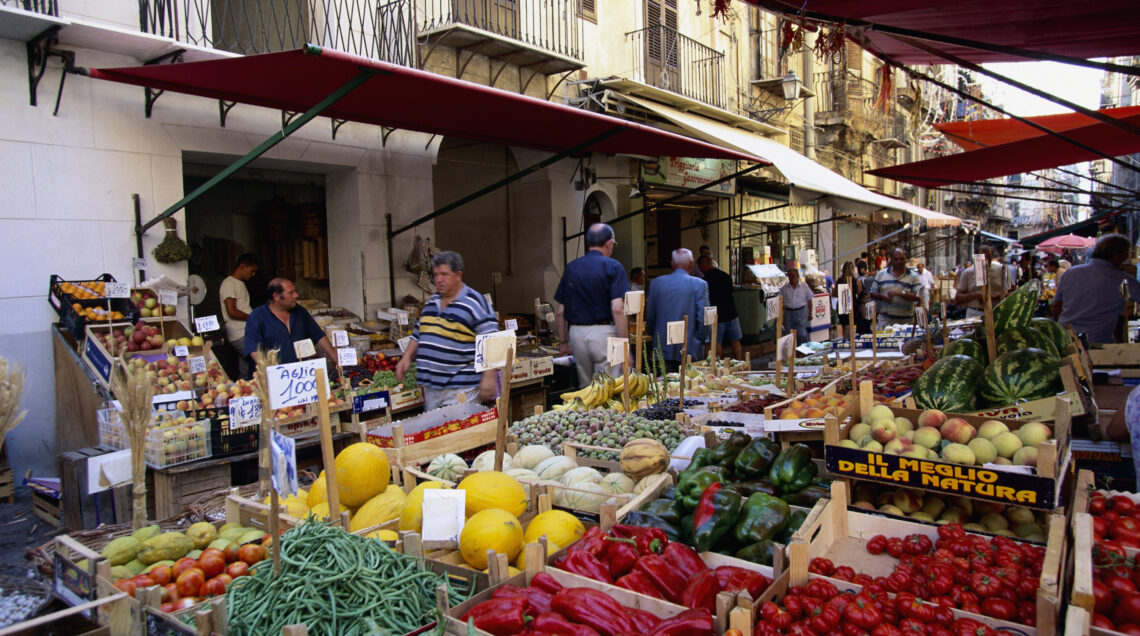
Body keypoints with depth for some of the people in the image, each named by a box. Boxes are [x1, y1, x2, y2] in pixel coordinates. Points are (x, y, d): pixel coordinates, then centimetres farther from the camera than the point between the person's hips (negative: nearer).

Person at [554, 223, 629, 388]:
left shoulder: (571, 267, 10)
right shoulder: (613, 267, -5)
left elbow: (561, 311, 10)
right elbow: (617, 309, -15)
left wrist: (564, 341, 19)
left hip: (576, 333, 5)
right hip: (603, 332, -5)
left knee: (585, 388, 15)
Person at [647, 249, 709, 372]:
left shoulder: (657, 282, 3)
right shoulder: (699, 284, -6)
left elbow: (650, 315, 9)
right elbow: (703, 317, -6)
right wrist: (702, 339, 9)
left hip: (663, 348, 3)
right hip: (690, 348, -2)